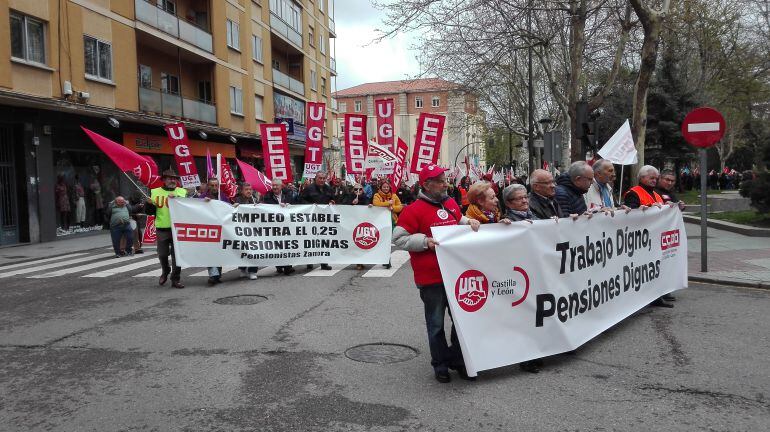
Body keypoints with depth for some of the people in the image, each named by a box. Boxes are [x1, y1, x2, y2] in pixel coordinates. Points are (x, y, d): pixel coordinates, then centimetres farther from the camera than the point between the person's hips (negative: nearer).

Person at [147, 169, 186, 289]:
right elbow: (150, 212, 9)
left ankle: (176, 279, 9)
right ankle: (165, 272, 35)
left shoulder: (182, 192, 7)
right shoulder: (155, 192, 8)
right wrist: (150, 204, -12)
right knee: (162, 254, 8)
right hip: (162, 229, 1)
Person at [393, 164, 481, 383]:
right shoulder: (414, 209, -12)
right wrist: (425, 241, -21)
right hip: (431, 278, -6)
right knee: (436, 323, 8)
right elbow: (399, 239, -12)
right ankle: (440, 365, 24)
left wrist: (469, 222, 6)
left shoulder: (451, 204, 8)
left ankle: (457, 359, 33)